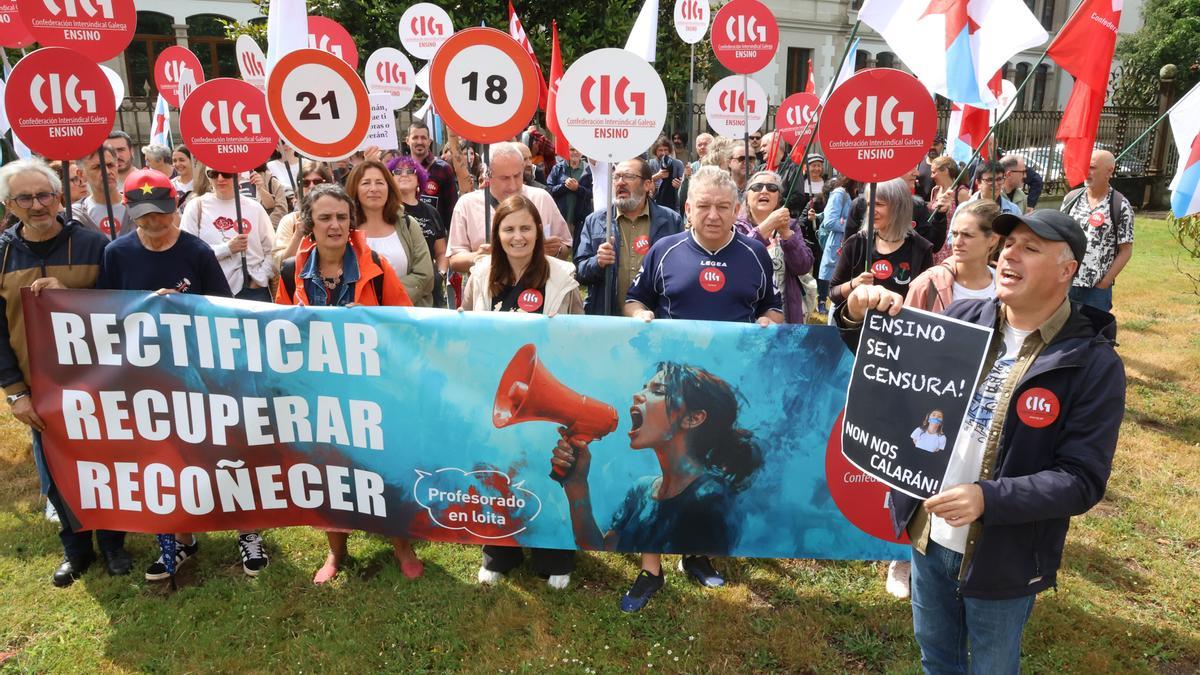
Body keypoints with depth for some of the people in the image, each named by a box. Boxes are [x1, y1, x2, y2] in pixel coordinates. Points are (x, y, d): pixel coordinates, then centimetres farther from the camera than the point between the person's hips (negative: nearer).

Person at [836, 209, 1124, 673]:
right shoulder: (963, 320, -4)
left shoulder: (1094, 364, -15)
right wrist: (857, 317, -16)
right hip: (930, 536, 4)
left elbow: (1083, 480, -17)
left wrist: (988, 499, -31)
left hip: (1003, 558, -3)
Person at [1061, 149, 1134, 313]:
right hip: (1064, 283, 4)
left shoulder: (1121, 207, -6)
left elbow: (1125, 251, -5)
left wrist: (1104, 283, -10)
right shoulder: (1071, 198, 6)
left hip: (1097, 289, -3)